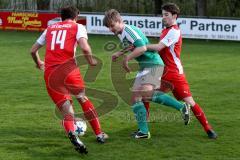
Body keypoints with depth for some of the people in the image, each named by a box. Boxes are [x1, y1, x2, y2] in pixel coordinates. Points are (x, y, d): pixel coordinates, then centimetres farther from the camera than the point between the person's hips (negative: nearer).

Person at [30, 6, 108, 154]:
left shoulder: (50, 28, 22)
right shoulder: (78, 27, 9)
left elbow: (33, 50, 25)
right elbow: (85, 48, -10)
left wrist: (39, 63, 44)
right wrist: (91, 61, 8)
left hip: (50, 74, 3)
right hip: (68, 69, -3)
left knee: (67, 112, 3)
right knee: (83, 99, 22)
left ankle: (72, 133, -28)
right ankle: (99, 134, 28)